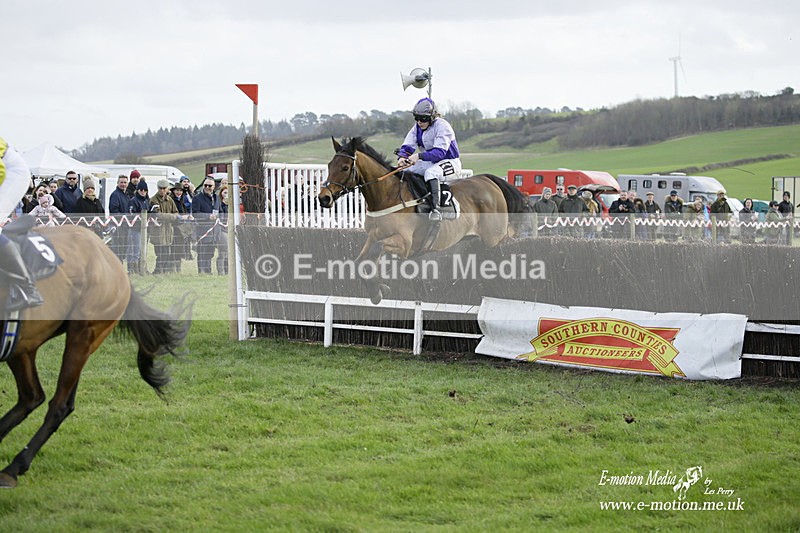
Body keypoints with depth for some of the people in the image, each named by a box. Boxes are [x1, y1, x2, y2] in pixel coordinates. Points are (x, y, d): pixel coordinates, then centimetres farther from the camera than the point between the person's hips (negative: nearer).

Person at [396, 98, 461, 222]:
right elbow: (407, 146, -1)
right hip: (429, 163, 8)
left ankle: (435, 208, -45)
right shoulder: (417, 128, 4)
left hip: (450, 162, -8)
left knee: (431, 173, -39)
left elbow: (439, 152, -29)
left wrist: (419, 156, -41)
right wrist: (402, 158, -25)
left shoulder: (442, 126, -20)